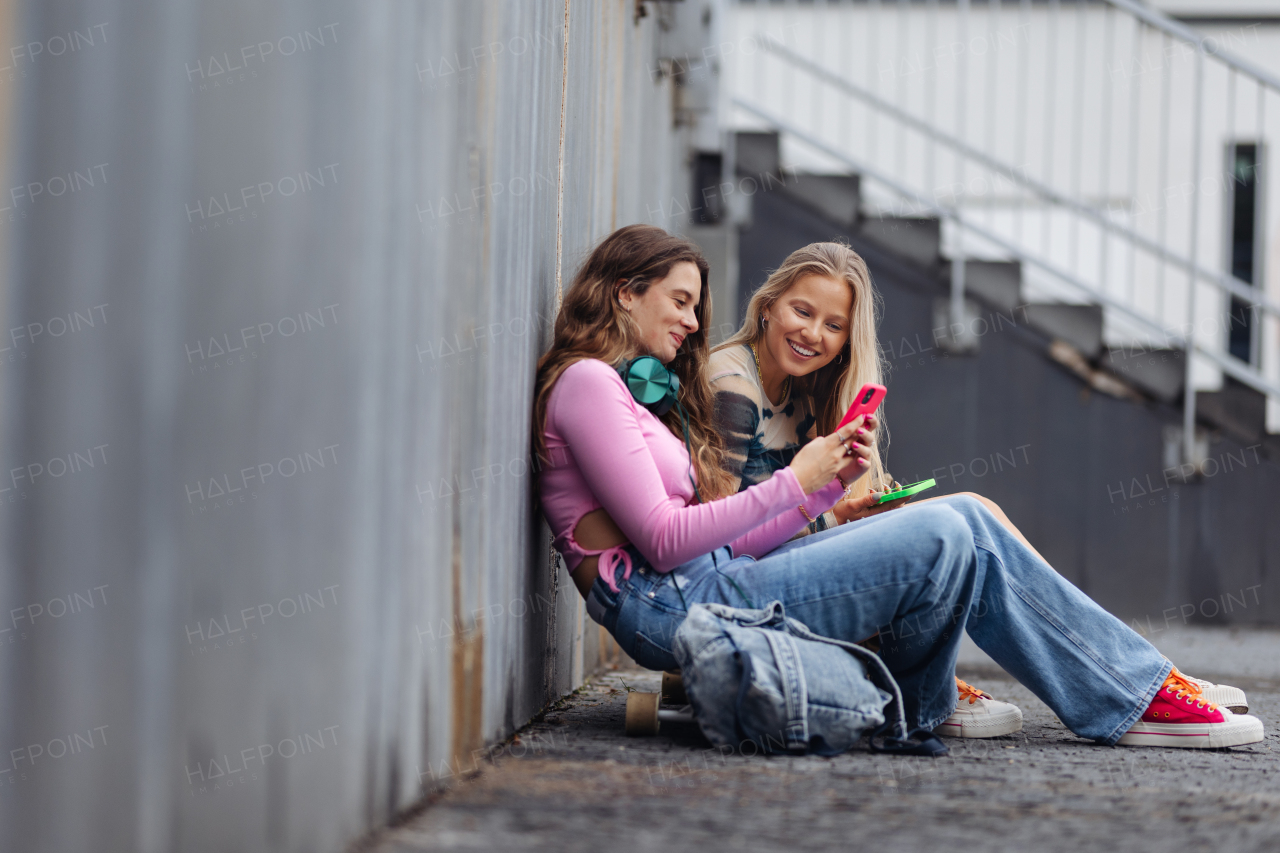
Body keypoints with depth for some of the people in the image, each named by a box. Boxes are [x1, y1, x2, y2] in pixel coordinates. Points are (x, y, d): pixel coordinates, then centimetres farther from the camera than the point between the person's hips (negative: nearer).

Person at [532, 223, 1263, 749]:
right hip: (668, 606, -10)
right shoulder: (586, 383, -5)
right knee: (942, 539, -17)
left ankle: (1140, 689, 0)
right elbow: (663, 541, -15)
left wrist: (830, 482, 5)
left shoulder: (641, 389, 25)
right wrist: (795, 485, -11)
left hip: (708, 581, 10)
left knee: (965, 523, -2)